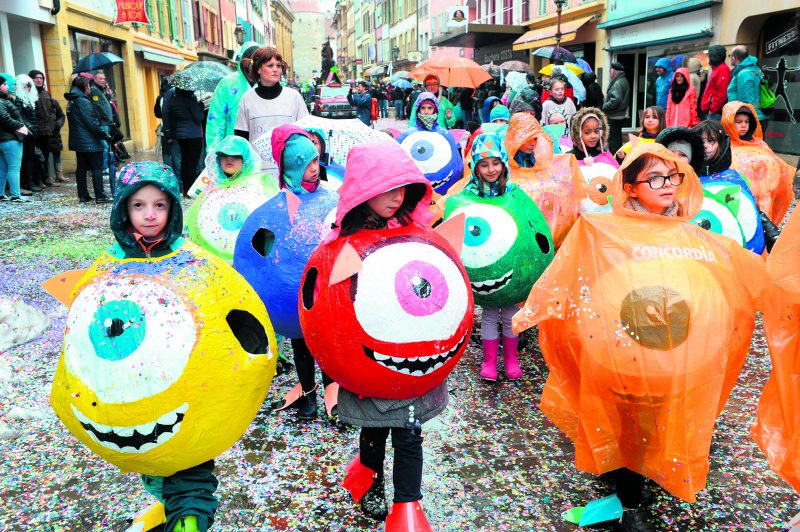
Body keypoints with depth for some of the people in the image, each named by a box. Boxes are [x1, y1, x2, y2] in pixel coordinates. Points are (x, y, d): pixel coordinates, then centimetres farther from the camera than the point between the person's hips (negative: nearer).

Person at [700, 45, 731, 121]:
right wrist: (705, 106, 16)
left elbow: (722, 93, -20)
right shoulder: (716, 69, 21)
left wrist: (713, 108, -17)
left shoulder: (723, 69, -11)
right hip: (712, 110, 10)